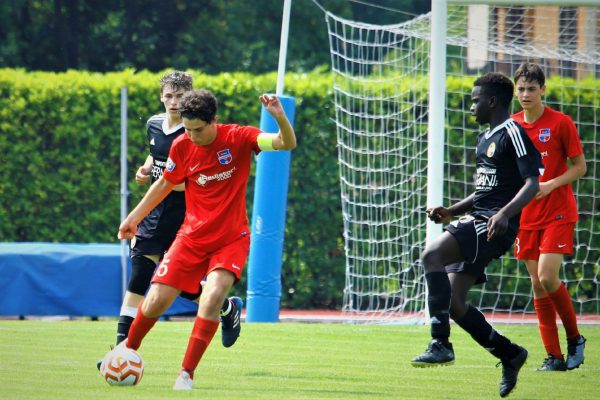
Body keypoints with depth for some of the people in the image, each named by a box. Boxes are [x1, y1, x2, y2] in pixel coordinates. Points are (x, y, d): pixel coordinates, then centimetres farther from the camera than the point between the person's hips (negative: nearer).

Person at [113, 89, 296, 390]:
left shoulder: (239, 138, -13)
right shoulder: (182, 147, -6)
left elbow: (287, 143, -25)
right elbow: (166, 183, 13)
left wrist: (280, 117, -44)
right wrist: (135, 216, 16)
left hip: (231, 239, -2)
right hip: (192, 237, 2)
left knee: (213, 296, -26)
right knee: (156, 301, -3)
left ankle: (186, 374, -15)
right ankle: (128, 347, 29)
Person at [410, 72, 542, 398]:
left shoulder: (513, 133, -7)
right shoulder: (485, 139, 22)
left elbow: (532, 183, -16)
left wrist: (505, 213, -31)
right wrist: (451, 212, 18)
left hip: (494, 226, -10)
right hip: (476, 222, 10)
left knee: (432, 255, -28)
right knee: (453, 303, 3)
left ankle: (440, 344, -28)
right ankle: (509, 354, 18)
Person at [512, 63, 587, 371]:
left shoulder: (560, 123, -6)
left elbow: (579, 166, -4)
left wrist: (550, 185, -18)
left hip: (559, 211, -5)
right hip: (527, 215, 5)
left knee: (547, 277, -17)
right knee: (537, 285, 1)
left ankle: (574, 339, 4)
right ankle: (554, 356, 6)